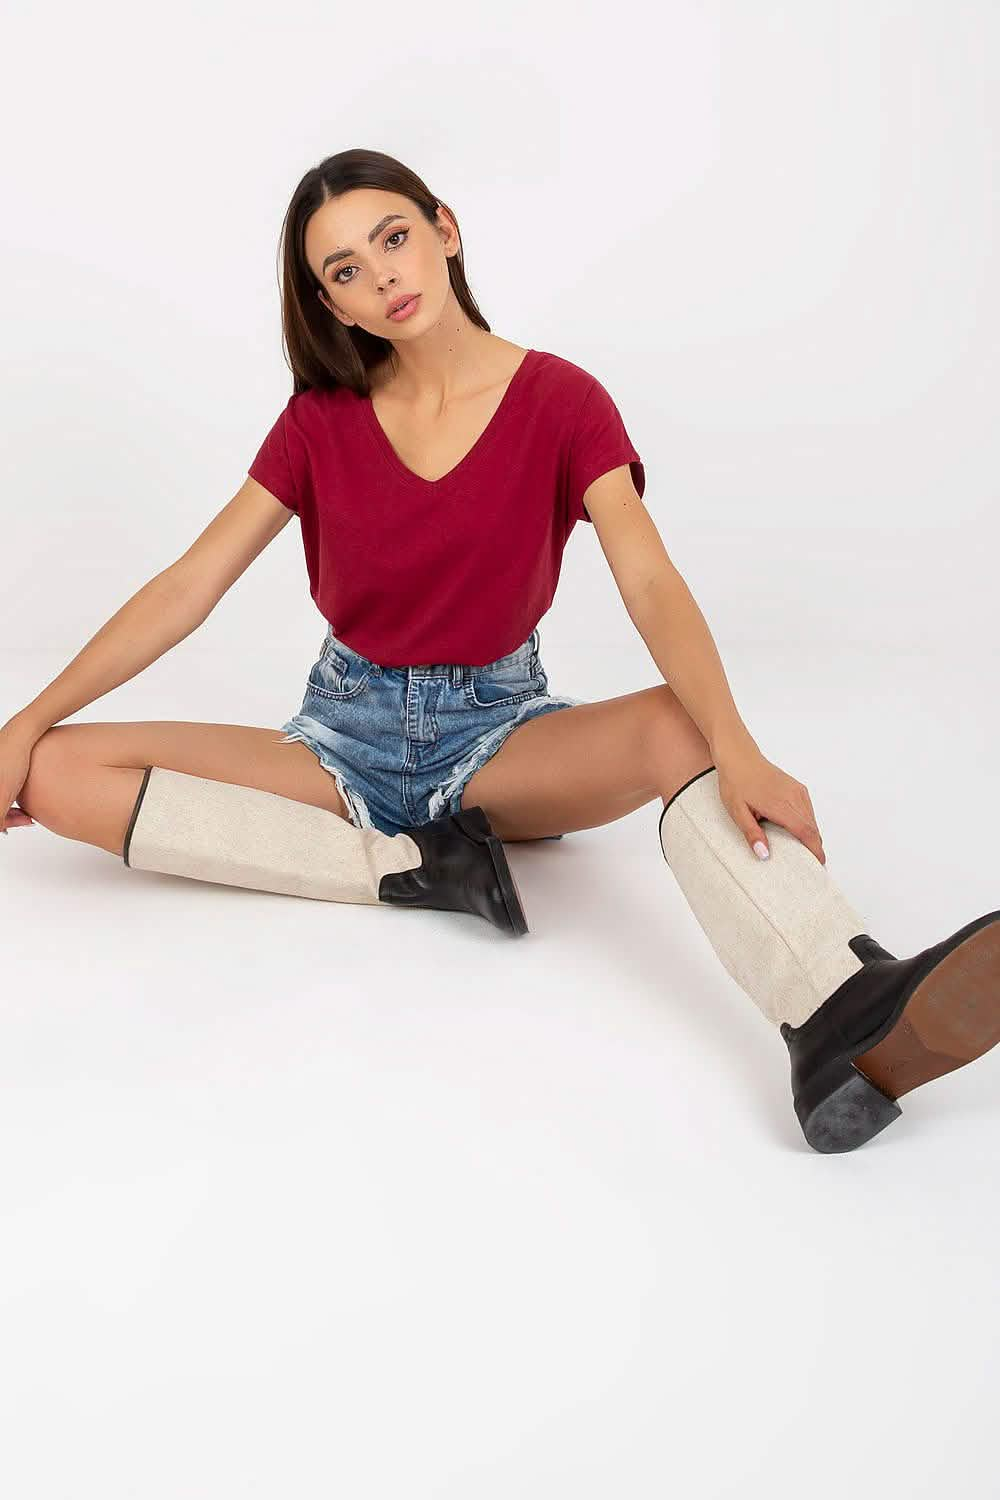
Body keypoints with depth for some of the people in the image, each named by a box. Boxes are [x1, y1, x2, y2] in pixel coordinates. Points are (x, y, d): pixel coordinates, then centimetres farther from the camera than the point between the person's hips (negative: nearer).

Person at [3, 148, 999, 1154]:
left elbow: (650, 584, -19)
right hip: (346, 729, 3)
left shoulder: (561, 402, -5)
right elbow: (188, 588, 1)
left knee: (684, 728, -35)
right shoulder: (321, 419, 2)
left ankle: (844, 1026, -61)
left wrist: (737, 750, -37)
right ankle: (415, 869, -25)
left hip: (496, 727, -2)